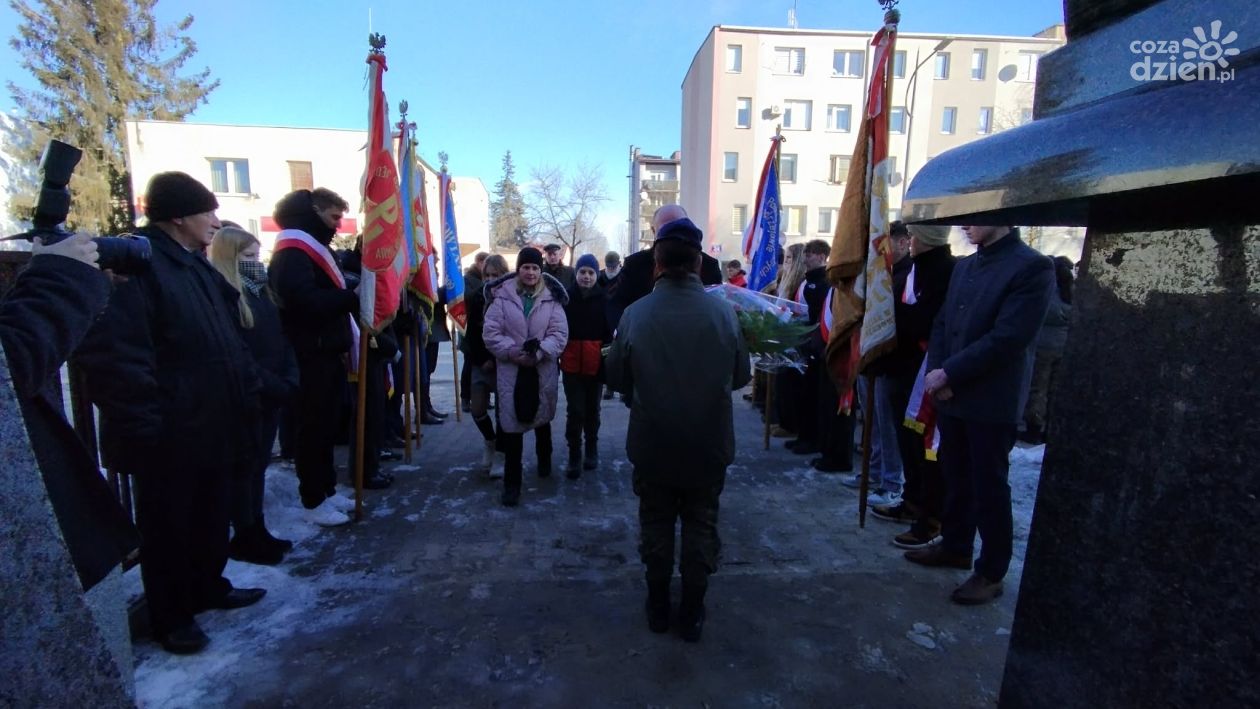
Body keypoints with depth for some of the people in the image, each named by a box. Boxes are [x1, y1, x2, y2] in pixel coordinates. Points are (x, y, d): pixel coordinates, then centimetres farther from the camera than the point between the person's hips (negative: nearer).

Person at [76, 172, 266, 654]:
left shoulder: (195, 266, 13)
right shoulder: (134, 265, -17)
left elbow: (228, 340, 19)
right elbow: (112, 355, -24)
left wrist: (248, 390, 12)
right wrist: (145, 424, -23)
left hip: (213, 425, 9)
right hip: (170, 434, -8)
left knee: (212, 516, 21)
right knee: (168, 526, 9)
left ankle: (208, 587, 39)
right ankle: (170, 616, 26)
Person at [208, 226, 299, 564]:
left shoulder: (261, 292, 13)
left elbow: (281, 340, 13)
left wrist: (289, 380, 0)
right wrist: (274, 385, -17)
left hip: (272, 395, 8)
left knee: (259, 463, 14)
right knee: (245, 466, 3)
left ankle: (257, 531, 25)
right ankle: (245, 537, 16)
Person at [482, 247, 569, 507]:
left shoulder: (552, 297, -3)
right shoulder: (502, 296, -5)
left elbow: (560, 333, -7)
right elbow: (490, 333, -6)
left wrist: (539, 353, -22)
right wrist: (513, 352, -19)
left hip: (543, 370, 2)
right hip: (510, 370, -1)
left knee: (542, 418, 21)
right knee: (512, 425, -1)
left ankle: (544, 459, 49)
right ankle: (512, 483, 10)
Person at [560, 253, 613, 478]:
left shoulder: (603, 299, -3)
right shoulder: (567, 297, -3)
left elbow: (608, 332, -2)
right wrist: (557, 357, -3)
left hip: (595, 363, 1)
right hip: (571, 363, -1)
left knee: (592, 409, 15)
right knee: (575, 410, -2)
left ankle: (592, 449, 32)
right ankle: (574, 456, 10)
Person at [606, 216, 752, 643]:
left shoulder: (635, 314, -16)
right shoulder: (723, 314, -14)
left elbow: (616, 379, -5)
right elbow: (741, 376, -2)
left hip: (652, 444, 0)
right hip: (709, 445, 0)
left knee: (656, 524, 19)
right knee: (700, 526, 17)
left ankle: (658, 607, 34)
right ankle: (692, 613, 29)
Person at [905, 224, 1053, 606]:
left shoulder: (1032, 267, -11)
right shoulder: (964, 265, 12)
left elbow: (1008, 338, -19)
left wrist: (948, 374, -16)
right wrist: (937, 374, -4)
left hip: (991, 402, -6)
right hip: (951, 395, 6)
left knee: (989, 488, 5)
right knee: (955, 478, 17)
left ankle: (991, 573, 20)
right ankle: (955, 546, 35)